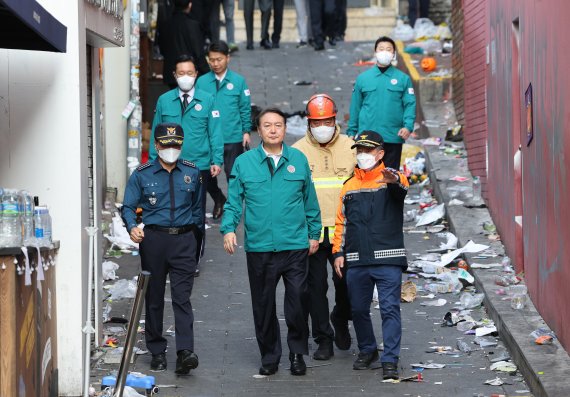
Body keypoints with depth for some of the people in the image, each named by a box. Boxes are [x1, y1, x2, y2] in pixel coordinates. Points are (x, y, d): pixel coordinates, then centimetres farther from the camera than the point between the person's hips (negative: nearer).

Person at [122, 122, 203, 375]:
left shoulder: (192, 173, 8)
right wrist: (132, 227, -20)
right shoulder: (142, 175, 2)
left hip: (183, 240, 0)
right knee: (153, 298, 7)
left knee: (182, 297, -10)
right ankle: (157, 352, 17)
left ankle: (185, 353, -18)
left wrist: (193, 235, 15)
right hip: (153, 239, 0)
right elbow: (128, 206, -1)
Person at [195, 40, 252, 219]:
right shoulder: (202, 82, -1)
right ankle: (219, 200, 34)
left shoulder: (238, 81, -2)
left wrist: (246, 131, -1)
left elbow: (245, 109, 3)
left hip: (233, 138, -1)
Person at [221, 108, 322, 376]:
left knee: (298, 301, -3)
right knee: (263, 304, 8)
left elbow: (310, 201, 12)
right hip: (259, 248, 0)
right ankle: (269, 356, 22)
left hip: (295, 246, 0)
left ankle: (297, 353, 15)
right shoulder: (244, 162, 3)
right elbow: (233, 202, 4)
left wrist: (314, 234, 12)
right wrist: (228, 229, -10)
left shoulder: (299, 160, 5)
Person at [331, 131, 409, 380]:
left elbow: (402, 188, -25)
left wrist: (394, 180, -49)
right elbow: (341, 222, 18)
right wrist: (338, 252, 8)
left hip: (388, 260, -4)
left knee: (390, 309, -8)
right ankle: (367, 350, 31)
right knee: (358, 309, 12)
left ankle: (390, 360, -6)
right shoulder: (349, 186, 14)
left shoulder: (392, 180, 1)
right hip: (356, 261, 4)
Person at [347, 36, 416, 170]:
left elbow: (410, 104, 0)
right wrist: (351, 132, 7)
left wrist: (408, 126, -15)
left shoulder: (403, 79, 5)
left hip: (393, 138, 0)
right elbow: (355, 107, 10)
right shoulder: (363, 78, 8)